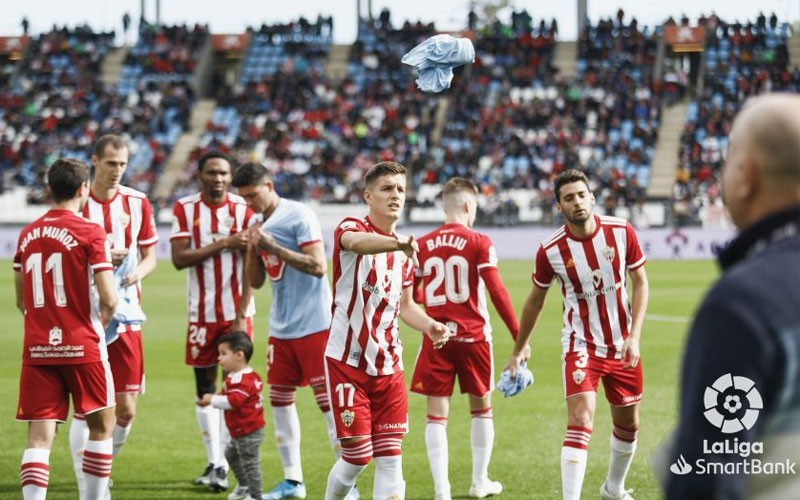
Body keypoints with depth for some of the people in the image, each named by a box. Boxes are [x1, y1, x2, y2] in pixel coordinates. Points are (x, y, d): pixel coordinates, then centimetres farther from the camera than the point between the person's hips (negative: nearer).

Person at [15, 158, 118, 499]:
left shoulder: (27, 234, 9)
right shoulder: (90, 233, -8)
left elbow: (21, 301, 16)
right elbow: (108, 299, -11)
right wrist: (100, 323, 8)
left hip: (37, 349, 4)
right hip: (82, 348, -4)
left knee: (39, 436, 0)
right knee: (102, 425, 13)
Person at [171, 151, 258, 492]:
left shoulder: (243, 210, -3)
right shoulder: (185, 210, 1)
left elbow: (250, 269, -6)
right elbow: (179, 259, -9)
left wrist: (241, 316, -13)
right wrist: (223, 244, -17)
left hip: (236, 313, -2)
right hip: (202, 313, 2)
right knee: (204, 386, 5)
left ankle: (223, 466, -1)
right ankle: (213, 461, 12)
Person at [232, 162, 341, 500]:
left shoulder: (299, 216, -11)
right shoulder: (260, 224, 12)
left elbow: (318, 266, -19)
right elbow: (255, 281, 15)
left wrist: (273, 247, -20)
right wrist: (253, 249, -3)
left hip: (313, 324, -8)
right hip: (281, 328, 8)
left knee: (327, 399, -6)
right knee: (280, 398, 8)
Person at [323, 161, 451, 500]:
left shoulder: (405, 252, 11)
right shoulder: (350, 228, -9)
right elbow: (355, 242, -35)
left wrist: (428, 326, -1)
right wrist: (396, 243, -56)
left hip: (388, 366, 5)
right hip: (347, 361, -5)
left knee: (390, 457, 0)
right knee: (357, 457, -4)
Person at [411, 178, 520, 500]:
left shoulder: (422, 245, 3)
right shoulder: (479, 243, -6)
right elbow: (496, 291, -13)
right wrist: (518, 335, -10)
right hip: (473, 336, -1)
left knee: (437, 413, 0)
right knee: (481, 407, 16)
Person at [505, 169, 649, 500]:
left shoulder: (621, 232, -11)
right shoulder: (551, 250, -14)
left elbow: (640, 283, -2)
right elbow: (536, 299, 2)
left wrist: (634, 336, -12)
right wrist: (519, 350, 9)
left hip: (622, 345, 3)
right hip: (581, 345, -3)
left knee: (628, 425, 16)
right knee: (580, 421, -20)